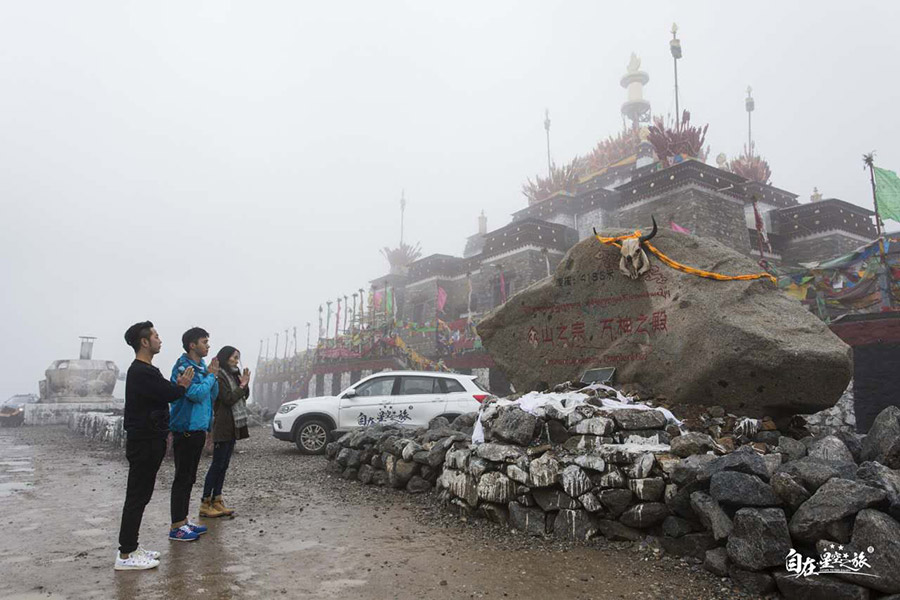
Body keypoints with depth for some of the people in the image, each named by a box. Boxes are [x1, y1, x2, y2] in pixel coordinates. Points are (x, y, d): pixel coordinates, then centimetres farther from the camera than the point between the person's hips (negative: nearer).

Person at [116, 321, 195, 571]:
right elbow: (169, 393, -24)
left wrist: (177, 385, 1)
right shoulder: (141, 372, -19)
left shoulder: (145, 370, 16)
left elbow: (164, 393, 18)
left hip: (148, 441, 11)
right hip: (144, 443, -11)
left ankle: (131, 546, 23)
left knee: (140, 496, 15)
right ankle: (126, 555, 1)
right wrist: (182, 385, -4)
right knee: (137, 497, -5)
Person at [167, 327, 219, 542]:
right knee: (182, 479, -2)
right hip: (186, 430, -9)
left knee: (189, 478, 15)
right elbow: (197, 394, -25)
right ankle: (176, 528, 6)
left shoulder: (201, 366, 11)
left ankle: (184, 521, 26)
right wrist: (210, 376, -12)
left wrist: (213, 375, -1)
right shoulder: (183, 367, -15)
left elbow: (212, 394, 12)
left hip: (198, 429, 9)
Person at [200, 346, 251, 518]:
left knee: (224, 465, 9)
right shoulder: (218, 376, -11)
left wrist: (245, 383, 0)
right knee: (217, 465, -6)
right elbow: (228, 399, -17)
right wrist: (242, 385, -9)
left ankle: (216, 501, 14)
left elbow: (244, 396, 16)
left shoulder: (233, 375, 16)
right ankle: (205, 504, 0)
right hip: (223, 426, -9)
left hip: (234, 426, 9)